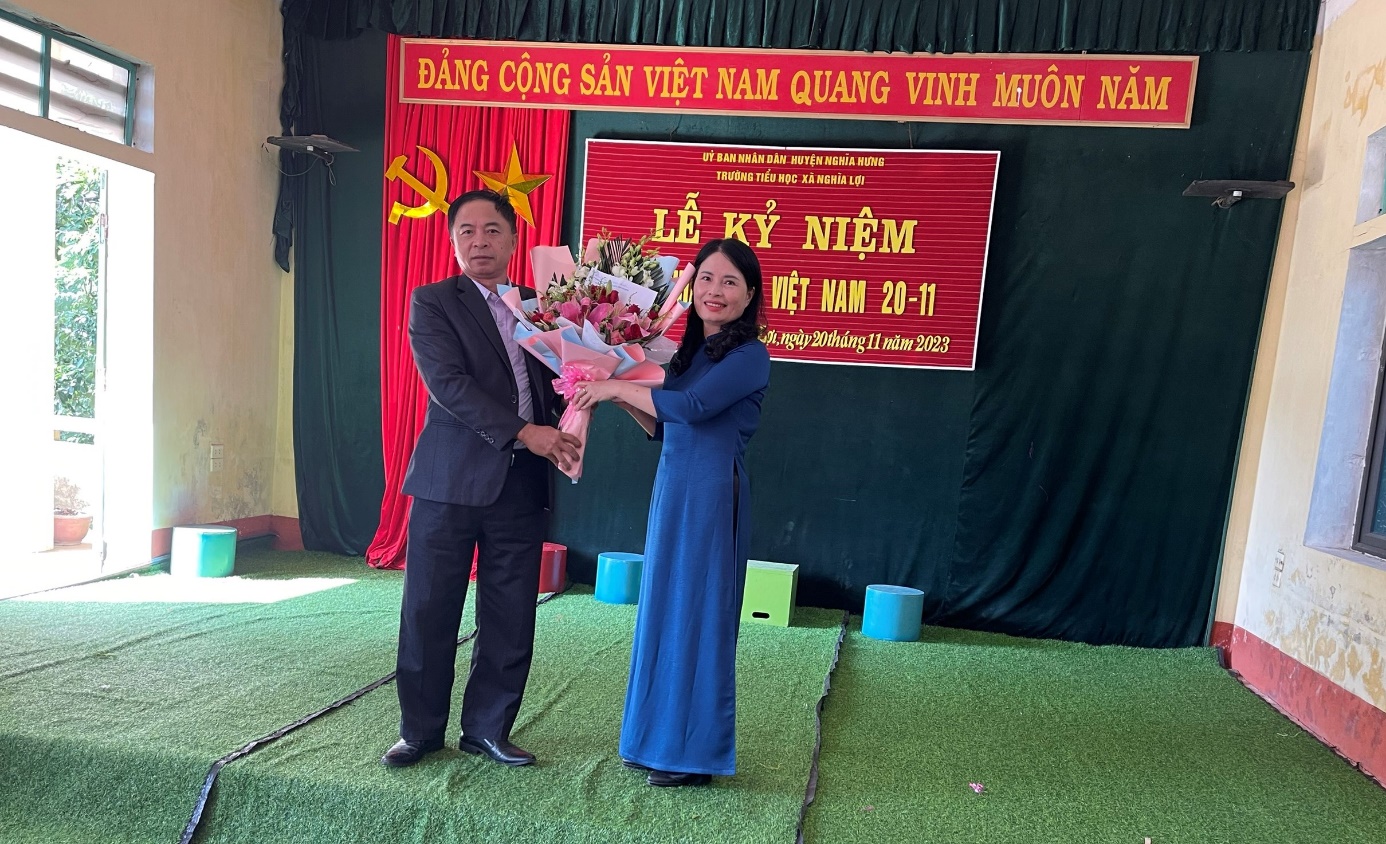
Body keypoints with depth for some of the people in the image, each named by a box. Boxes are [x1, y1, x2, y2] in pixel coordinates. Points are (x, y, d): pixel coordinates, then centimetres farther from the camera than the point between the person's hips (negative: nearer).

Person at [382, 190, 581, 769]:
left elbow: (557, 378, 16)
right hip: (451, 481, -3)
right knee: (429, 613, 7)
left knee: (511, 622, 8)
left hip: (522, 486, 4)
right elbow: (448, 383, -13)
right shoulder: (431, 303, 1)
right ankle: (421, 730, 25)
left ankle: (486, 728, 25)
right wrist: (524, 432, -21)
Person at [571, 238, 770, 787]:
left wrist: (617, 386, -12)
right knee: (663, 611, 13)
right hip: (672, 490, 8)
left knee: (699, 614, 1)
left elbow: (693, 406, -22)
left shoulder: (750, 355, -9)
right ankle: (660, 739, 29)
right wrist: (621, 400, 2)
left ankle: (697, 754, 17)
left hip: (711, 495, -8)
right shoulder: (689, 351, 14)